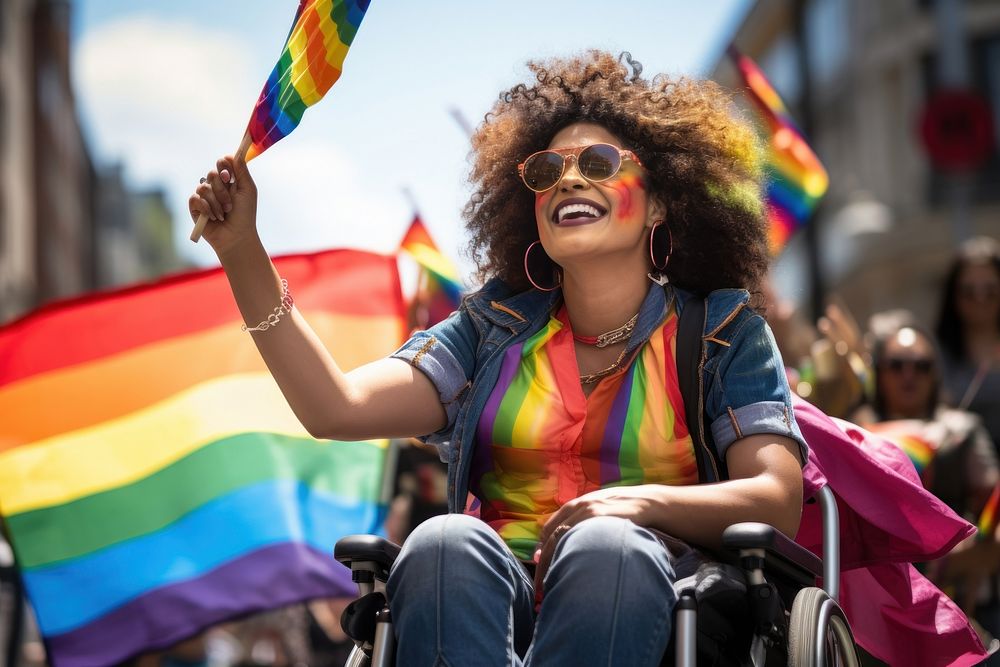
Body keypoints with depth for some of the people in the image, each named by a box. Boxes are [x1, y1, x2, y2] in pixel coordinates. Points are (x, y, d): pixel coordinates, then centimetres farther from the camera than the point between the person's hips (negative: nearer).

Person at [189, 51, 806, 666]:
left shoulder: (723, 331, 12)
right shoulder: (497, 326, 19)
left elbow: (779, 500, -1)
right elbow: (336, 408, 5)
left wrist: (646, 502, -20)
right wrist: (242, 252, -3)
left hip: (637, 592, -2)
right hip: (495, 591, 2)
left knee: (605, 544, -37)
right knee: (444, 542, -33)